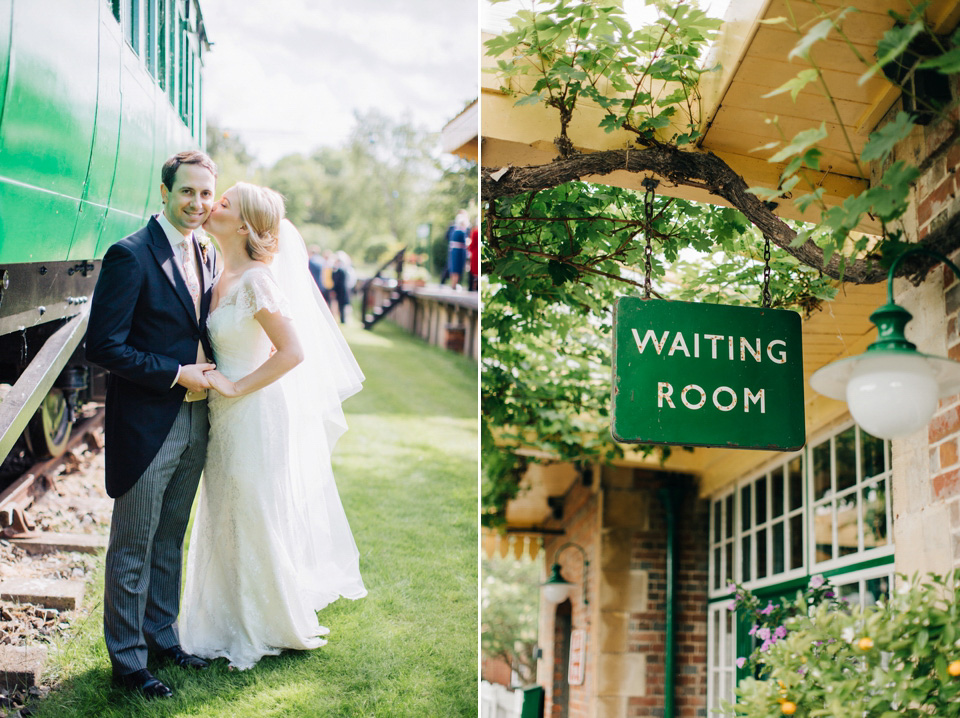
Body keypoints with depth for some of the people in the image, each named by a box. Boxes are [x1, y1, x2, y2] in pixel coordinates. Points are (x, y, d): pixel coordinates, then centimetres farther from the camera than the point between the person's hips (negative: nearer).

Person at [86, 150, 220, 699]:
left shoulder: (206, 256, 8)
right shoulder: (131, 256, -16)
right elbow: (104, 347, -19)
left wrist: (211, 371, 0)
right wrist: (178, 374, -17)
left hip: (194, 422, 7)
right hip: (147, 424, -7)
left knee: (170, 542, 20)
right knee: (133, 550, 5)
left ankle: (162, 634, 34)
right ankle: (128, 659, 17)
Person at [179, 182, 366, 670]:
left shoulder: (254, 280, -20)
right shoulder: (224, 276, 6)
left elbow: (293, 352, -24)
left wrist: (235, 387, -19)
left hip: (257, 415, -9)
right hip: (229, 417, 9)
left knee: (258, 519, 5)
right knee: (229, 519, 17)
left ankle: (272, 626, 23)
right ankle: (235, 618, 32)